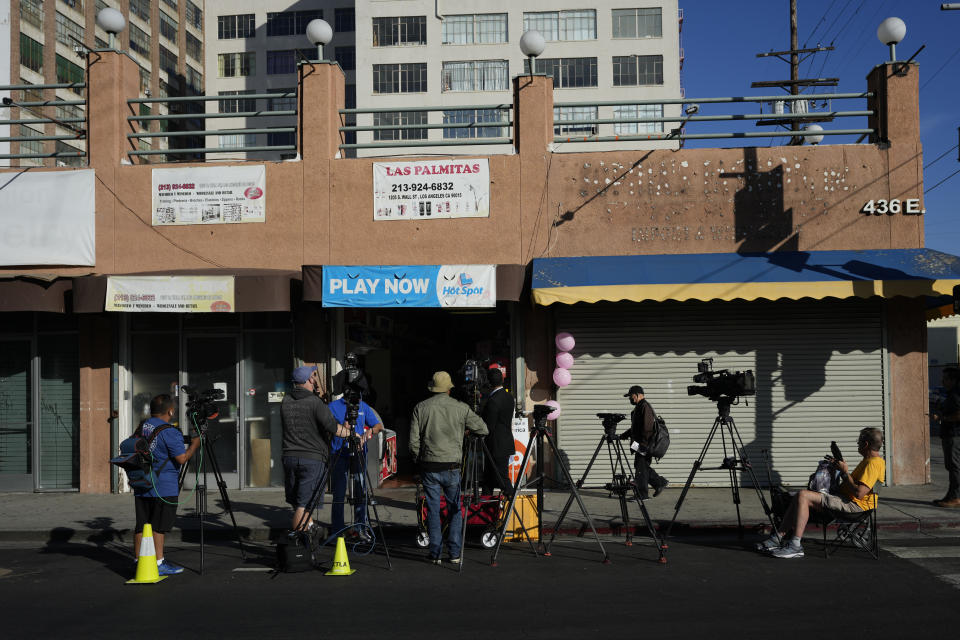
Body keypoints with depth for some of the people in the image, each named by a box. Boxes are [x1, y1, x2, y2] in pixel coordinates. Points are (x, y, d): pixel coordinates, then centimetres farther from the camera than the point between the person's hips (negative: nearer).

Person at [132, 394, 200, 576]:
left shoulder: (141, 428, 10)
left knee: (141, 525, 11)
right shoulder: (170, 431, -14)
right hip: (164, 488, -7)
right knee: (159, 526, -2)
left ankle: (139, 562, 17)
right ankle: (158, 564, 2)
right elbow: (182, 458, -15)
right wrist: (195, 444, -1)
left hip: (141, 486, 7)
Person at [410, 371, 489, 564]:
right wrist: (466, 429, 25)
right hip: (451, 467, -1)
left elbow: (414, 441, 0)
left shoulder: (420, 408, 1)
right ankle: (454, 553, 8)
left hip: (428, 467, 1)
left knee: (433, 510, 7)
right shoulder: (461, 408, -1)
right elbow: (483, 430, 6)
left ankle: (435, 553, 9)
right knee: (455, 510, 10)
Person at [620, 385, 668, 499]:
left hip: (645, 445, -10)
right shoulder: (638, 407, 19)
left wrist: (643, 444, -24)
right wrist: (624, 435, 21)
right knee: (640, 467, 13)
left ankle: (642, 494, -1)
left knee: (641, 468, -6)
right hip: (640, 445, 10)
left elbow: (648, 428, -22)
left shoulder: (645, 407, -14)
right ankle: (660, 482, 21)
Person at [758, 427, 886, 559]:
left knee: (803, 495, -23)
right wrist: (840, 466, 14)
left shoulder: (874, 463, -14)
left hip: (855, 504, -11)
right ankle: (778, 538, 1)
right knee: (800, 497, 4)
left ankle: (795, 546, -24)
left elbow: (859, 493, -23)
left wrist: (845, 472, -12)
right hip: (845, 498, 11)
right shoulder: (869, 459, 21)